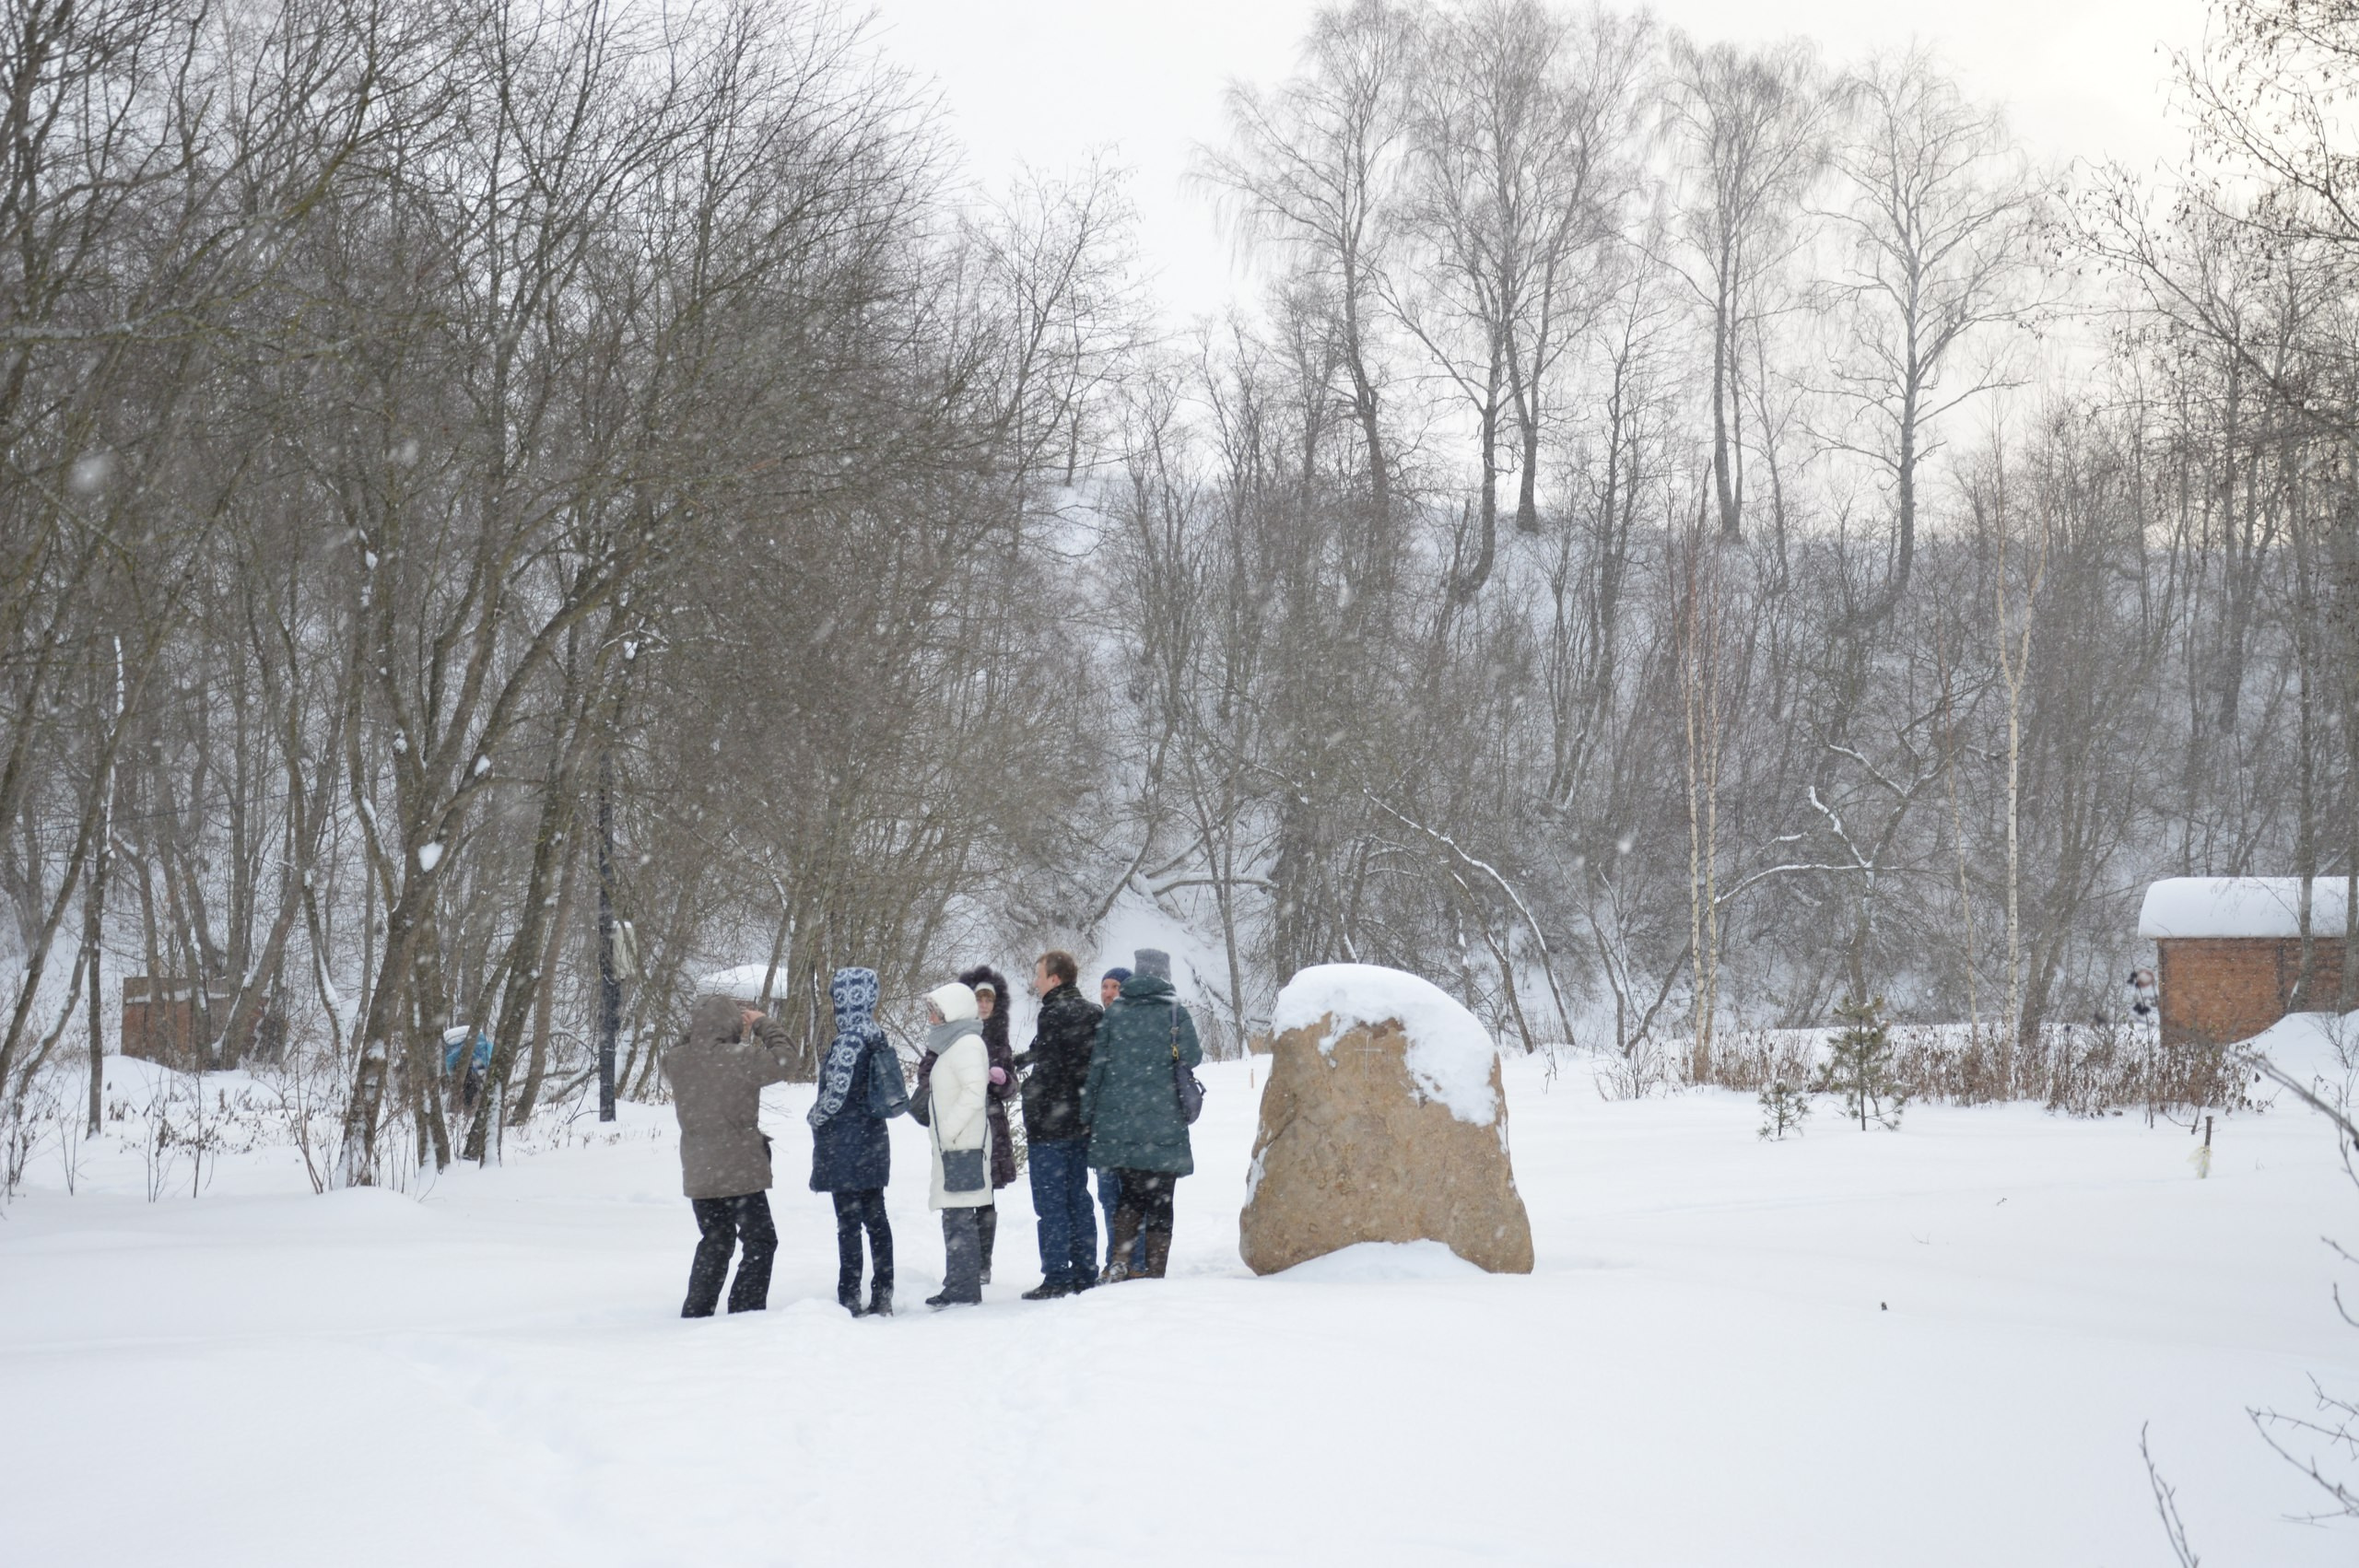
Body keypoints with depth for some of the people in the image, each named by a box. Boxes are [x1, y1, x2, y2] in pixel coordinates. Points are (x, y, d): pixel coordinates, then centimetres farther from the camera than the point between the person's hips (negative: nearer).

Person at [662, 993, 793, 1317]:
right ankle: (746, 1310, 2)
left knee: (715, 1242, 22)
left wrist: (698, 1031, 8)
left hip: (698, 1174, 6)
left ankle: (696, 1312, 23)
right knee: (760, 1241, 8)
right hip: (739, 1171, -6)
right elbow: (781, 1063, -8)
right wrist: (764, 1025, 2)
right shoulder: (741, 1058, -20)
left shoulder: (676, 1061, -5)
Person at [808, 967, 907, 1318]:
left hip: (845, 1144, -8)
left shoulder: (848, 1040, -19)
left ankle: (849, 1301, -1)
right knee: (875, 1218, 11)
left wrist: (816, 1117, -2)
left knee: (848, 1222, -4)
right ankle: (882, 1297, 14)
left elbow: (836, 1093, -21)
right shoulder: (876, 1036, 7)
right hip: (873, 1141, 8)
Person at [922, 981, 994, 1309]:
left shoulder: (967, 1043, -11)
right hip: (953, 1146, 11)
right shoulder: (953, 1043, 20)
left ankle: (964, 1290, -9)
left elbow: (974, 1092, -21)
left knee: (959, 1219, -10)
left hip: (963, 1146, -11)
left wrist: (949, 1131, -20)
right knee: (954, 1218, 13)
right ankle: (958, 1288, 19)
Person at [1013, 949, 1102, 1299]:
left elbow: (1048, 1071, -18)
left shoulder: (1054, 1014, -15)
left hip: (1050, 1126, -9)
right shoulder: (1091, 1013, 12)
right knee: (1078, 1199, 13)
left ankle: (1057, 1277, -5)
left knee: (1051, 1203, -4)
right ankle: (1085, 1273, 15)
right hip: (1081, 1122, 9)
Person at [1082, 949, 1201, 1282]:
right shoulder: (1175, 1013, -4)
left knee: (1130, 1195, 14)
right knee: (1160, 1200, 5)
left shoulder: (1113, 1014, 4)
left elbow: (1095, 1066, 4)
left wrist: (1088, 1115, 10)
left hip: (1118, 1123, 3)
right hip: (1163, 1123, -2)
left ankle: (1118, 1261, -5)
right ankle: (1155, 1273, 3)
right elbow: (1192, 1057, -4)